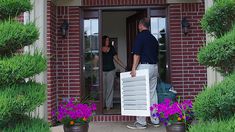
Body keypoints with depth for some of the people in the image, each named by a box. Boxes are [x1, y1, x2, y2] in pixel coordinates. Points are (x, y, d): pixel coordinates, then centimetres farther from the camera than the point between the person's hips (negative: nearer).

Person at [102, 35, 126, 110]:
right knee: (103, 88, 2)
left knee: (110, 88, 1)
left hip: (111, 70, 1)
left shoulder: (111, 49, 6)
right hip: (102, 71, -1)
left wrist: (125, 67, 5)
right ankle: (102, 104, 16)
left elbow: (117, 59, 9)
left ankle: (109, 105, 9)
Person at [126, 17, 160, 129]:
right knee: (152, 93, 11)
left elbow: (137, 54, -14)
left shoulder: (140, 36, -7)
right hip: (154, 67, 8)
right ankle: (155, 120, 17)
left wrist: (133, 68, -14)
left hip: (144, 66, -8)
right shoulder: (153, 38, 16)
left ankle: (141, 122, -2)